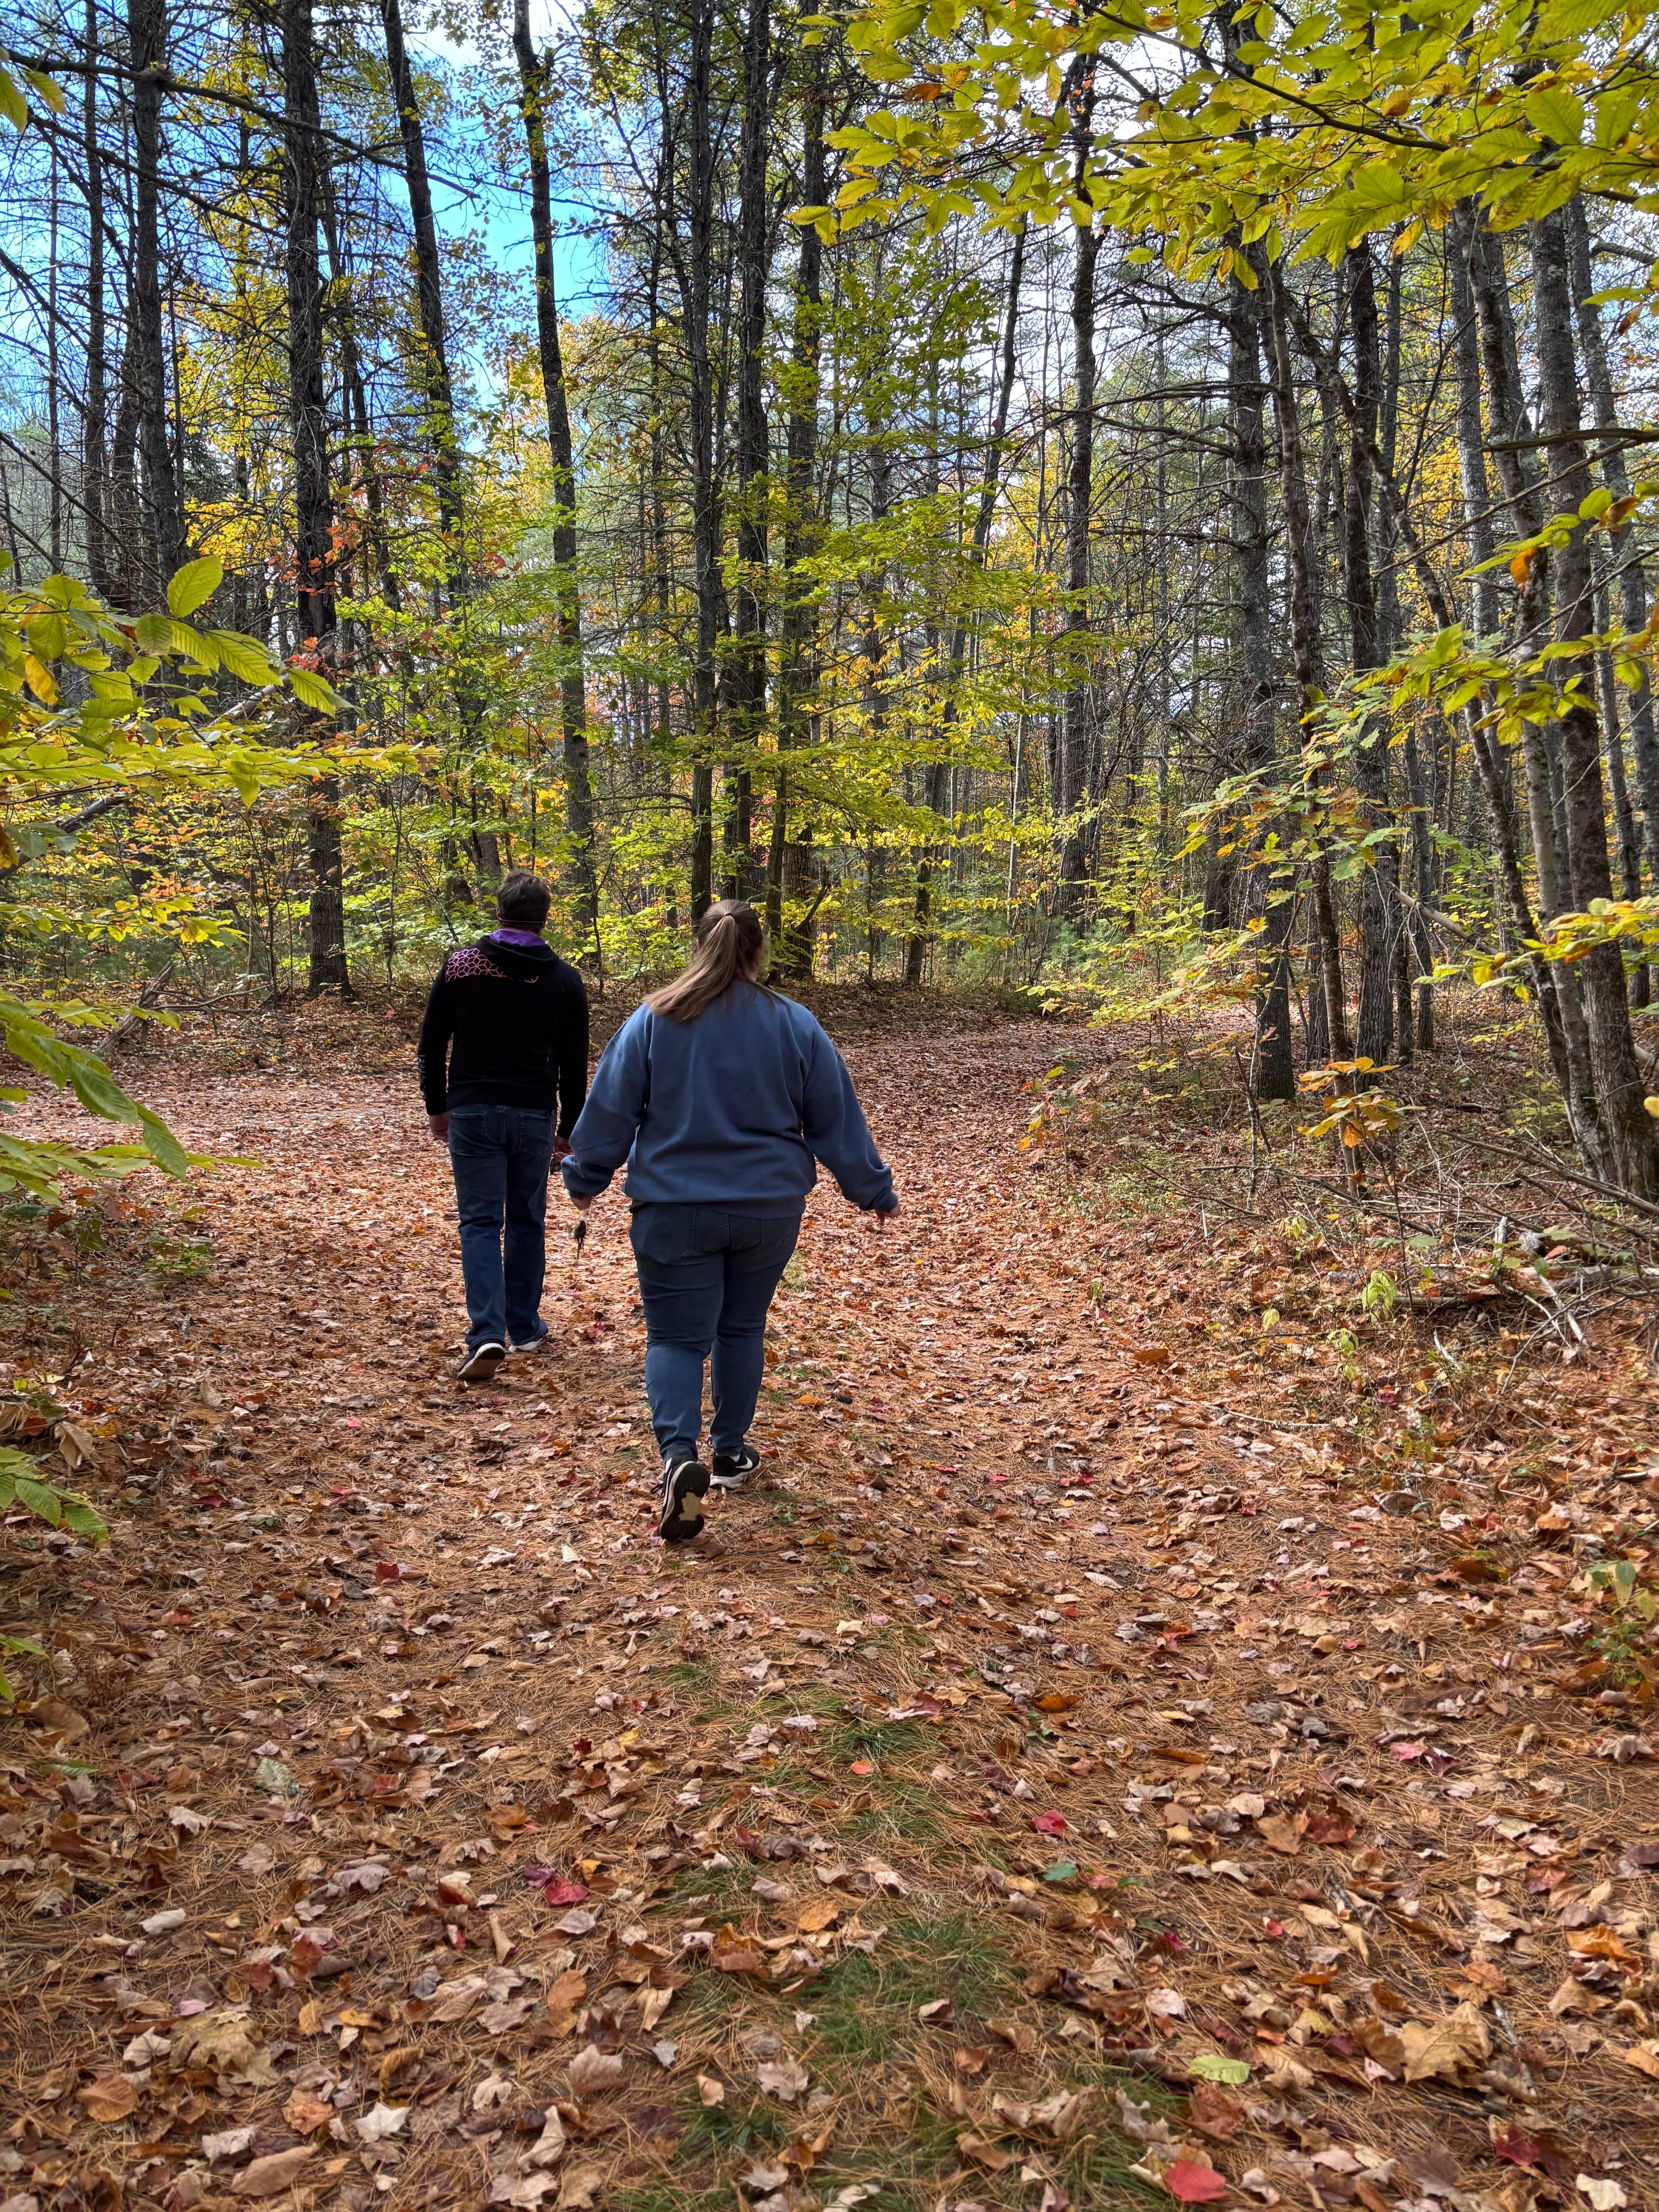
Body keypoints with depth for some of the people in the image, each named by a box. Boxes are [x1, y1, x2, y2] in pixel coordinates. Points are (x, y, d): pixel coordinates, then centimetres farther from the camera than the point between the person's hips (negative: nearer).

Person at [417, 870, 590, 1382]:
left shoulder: (459, 966, -2)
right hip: (534, 1116, 1)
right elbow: (573, 1067, 3)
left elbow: (431, 1047, 2)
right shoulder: (564, 981, 0)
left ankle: (487, 1334, -13)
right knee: (527, 1221, 16)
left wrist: (436, 1108, 15)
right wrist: (569, 1130, 13)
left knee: (480, 1222, 1)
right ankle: (525, 1327, 25)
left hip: (472, 1113, -1)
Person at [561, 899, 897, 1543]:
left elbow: (610, 1111, 0)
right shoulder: (795, 1026, -2)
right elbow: (836, 1121, 3)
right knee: (742, 1329, 19)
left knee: (676, 1336, 3)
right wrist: (873, 1190, 15)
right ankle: (730, 1451, 29)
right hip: (769, 1211, 2)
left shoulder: (653, 1021, -6)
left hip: (674, 1212, -2)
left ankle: (679, 1455, -19)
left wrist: (585, 1178, 16)